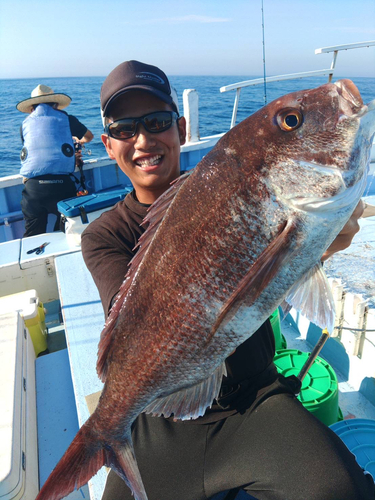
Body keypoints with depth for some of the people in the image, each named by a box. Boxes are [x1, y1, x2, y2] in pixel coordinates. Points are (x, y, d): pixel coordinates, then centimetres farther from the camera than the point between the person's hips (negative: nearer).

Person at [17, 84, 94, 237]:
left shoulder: (25, 124, 19)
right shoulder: (65, 118, 14)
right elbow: (89, 136, 32)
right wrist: (79, 141, 55)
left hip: (32, 187, 2)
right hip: (61, 184, -2)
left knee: (32, 239, 10)